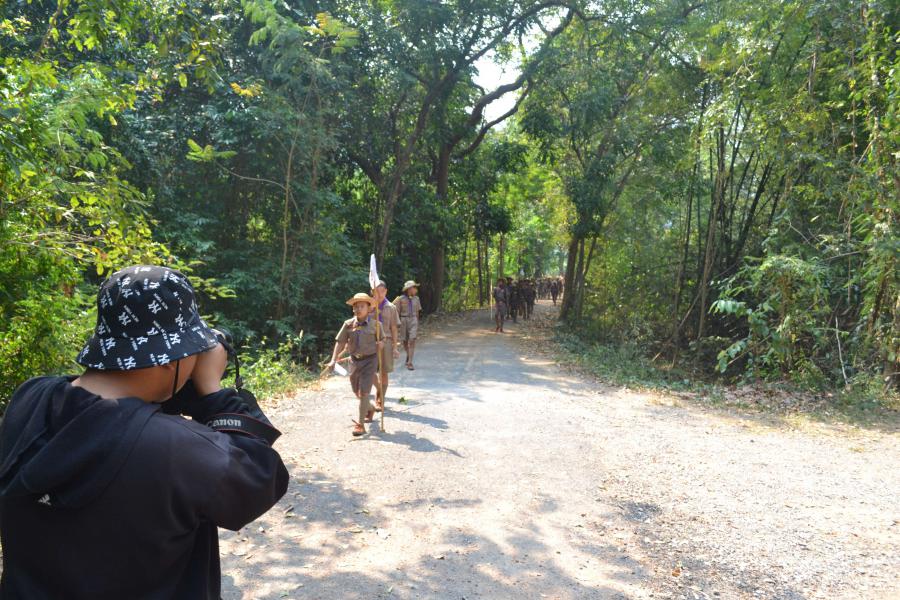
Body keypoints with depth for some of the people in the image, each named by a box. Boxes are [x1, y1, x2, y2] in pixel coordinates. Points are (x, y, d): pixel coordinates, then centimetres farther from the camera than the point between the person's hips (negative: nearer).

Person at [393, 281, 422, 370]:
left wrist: (417, 323, 18)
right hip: (404, 320, -1)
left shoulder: (416, 298, 4)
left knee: (412, 341, -11)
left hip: (413, 320, 1)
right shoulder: (401, 298, -7)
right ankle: (408, 354, 42)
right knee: (404, 341, 12)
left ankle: (409, 363, -11)